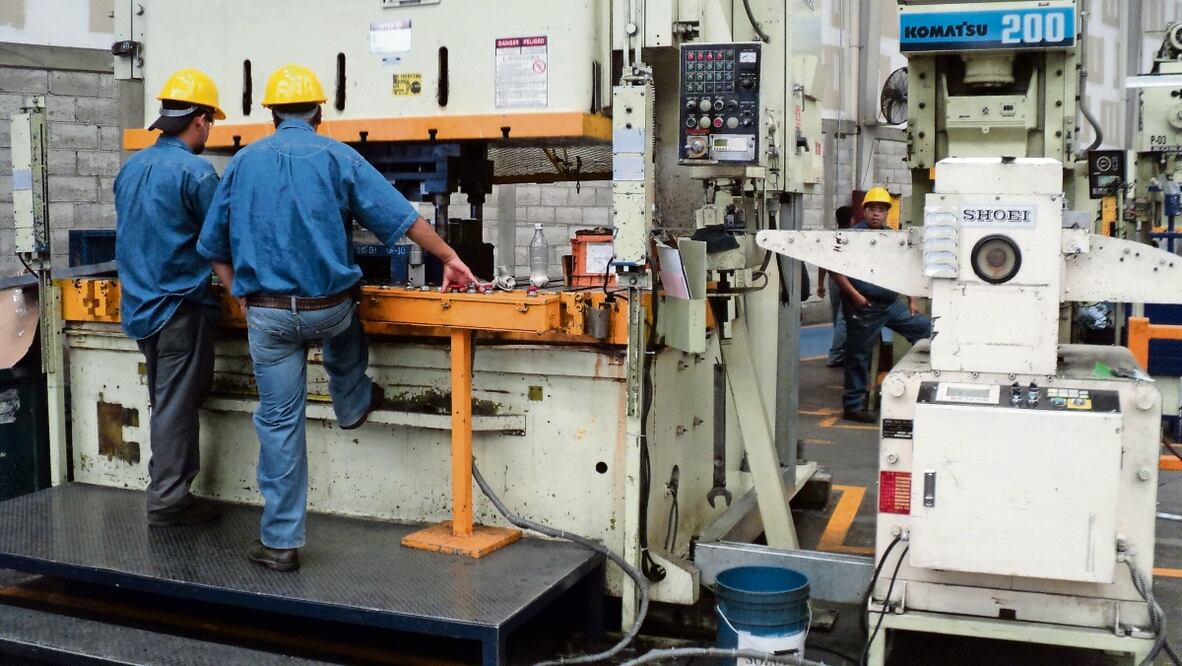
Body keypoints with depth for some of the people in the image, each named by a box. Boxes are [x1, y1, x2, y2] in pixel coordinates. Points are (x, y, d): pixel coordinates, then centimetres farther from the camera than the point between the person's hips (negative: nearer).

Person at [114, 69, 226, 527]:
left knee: (166, 400, 17)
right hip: (180, 305, -8)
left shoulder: (131, 167, 9)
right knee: (177, 403, 0)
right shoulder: (195, 172, -16)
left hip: (139, 304, 8)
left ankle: (168, 491, 25)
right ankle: (168, 500, 7)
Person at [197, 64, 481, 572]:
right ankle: (352, 403, 54)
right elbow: (402, 217, -3)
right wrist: (449, 258, 8)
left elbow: (215, 248, 9)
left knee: (279, 423, 6)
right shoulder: (337, 158, -2)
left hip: (267, 314, 1)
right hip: (328, 308, -1)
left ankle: (280, 541, 11)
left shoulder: (243, 163, 6)